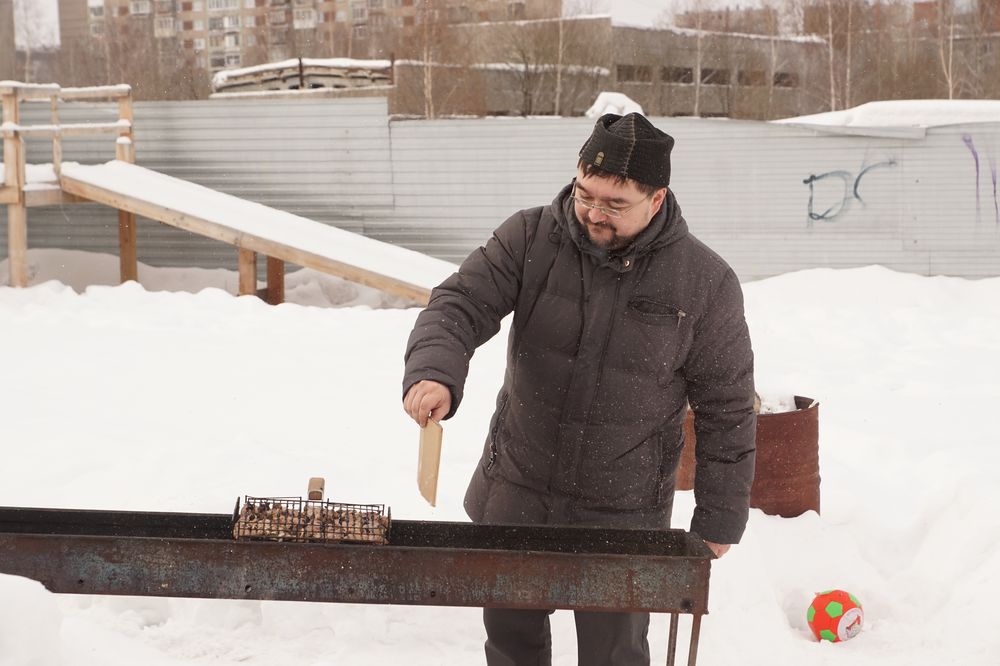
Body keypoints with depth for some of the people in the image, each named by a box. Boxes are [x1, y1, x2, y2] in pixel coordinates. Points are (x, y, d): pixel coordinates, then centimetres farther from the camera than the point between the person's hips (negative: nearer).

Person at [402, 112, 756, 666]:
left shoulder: (705, 282, -10)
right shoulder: (529, 239, -7)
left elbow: (725, 408, -5)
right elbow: (461, 304, -13)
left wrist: (719, 517, -3)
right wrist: (434, 371, -35)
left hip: (621, 515, -2)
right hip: (517, 493, 3)